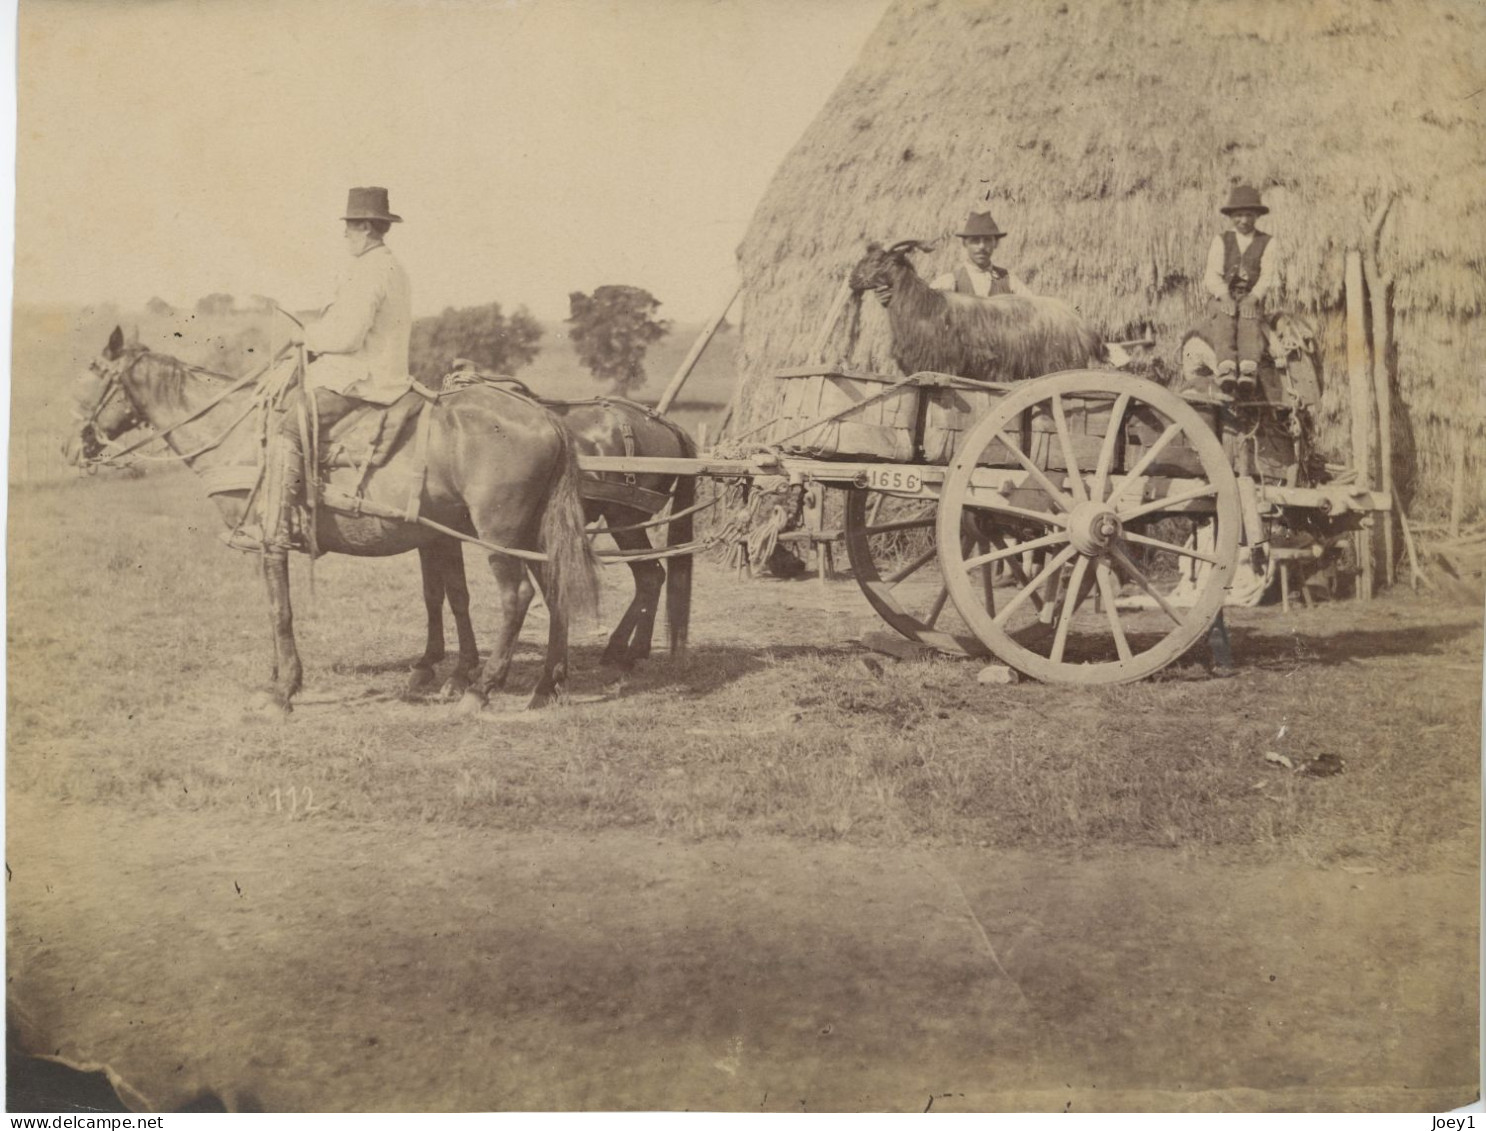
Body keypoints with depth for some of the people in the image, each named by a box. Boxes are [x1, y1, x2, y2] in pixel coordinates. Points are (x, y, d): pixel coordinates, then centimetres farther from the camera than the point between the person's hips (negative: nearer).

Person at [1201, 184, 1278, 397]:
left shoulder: (1267, 242, 13)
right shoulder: (1221, 242, 14)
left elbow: (1268, 275, -2)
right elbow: (1212, 274, 0)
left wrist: (1253, 297, -23)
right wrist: (1224, 295, -22)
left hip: (1252, 298, 0)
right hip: (1222, 297, 0)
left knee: (1250, 318, -35)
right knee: (1224, 318, -34)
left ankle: (1249, 371, -59)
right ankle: (1226, 369, -57)